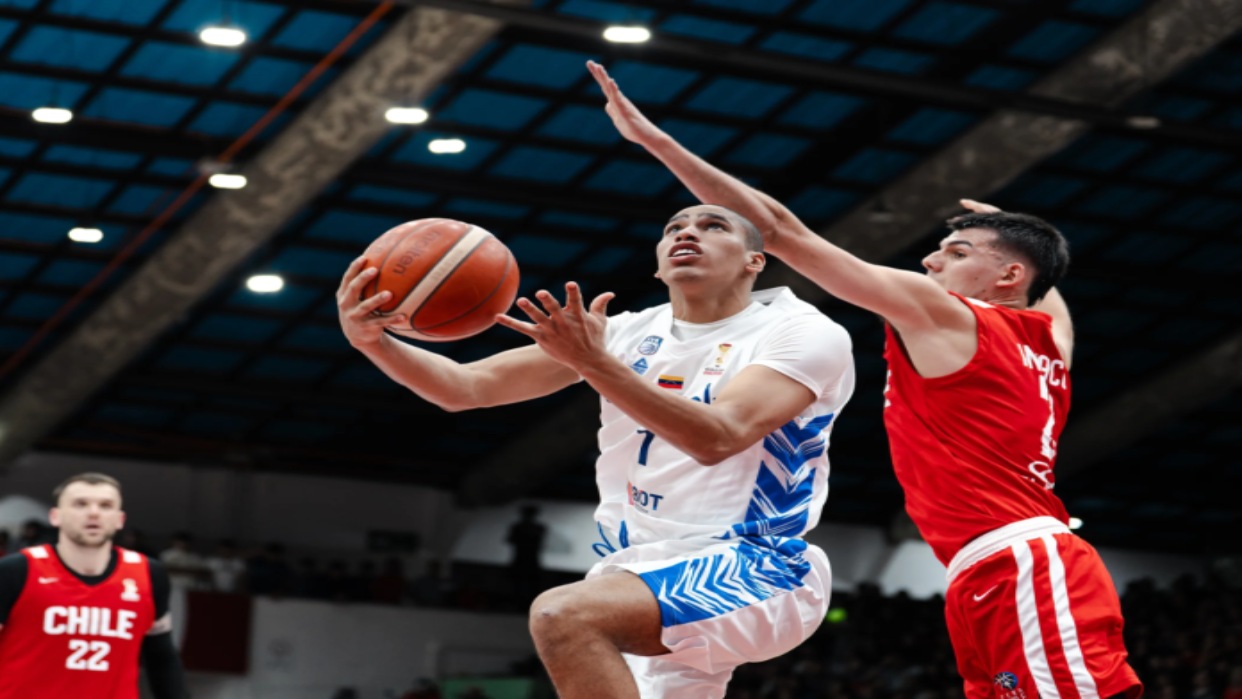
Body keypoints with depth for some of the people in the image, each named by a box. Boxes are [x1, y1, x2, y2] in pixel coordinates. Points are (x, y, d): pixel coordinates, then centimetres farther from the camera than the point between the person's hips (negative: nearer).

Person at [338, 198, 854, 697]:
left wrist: (594, 362, -33)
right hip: (643, 576, 7)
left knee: (563, 615, -30)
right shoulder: (625, 333, 9)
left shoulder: (806, 333, -7)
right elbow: (464, 387, 2)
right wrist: (372, 339, -17)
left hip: (749, 572, -7)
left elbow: (717, 439, -25)